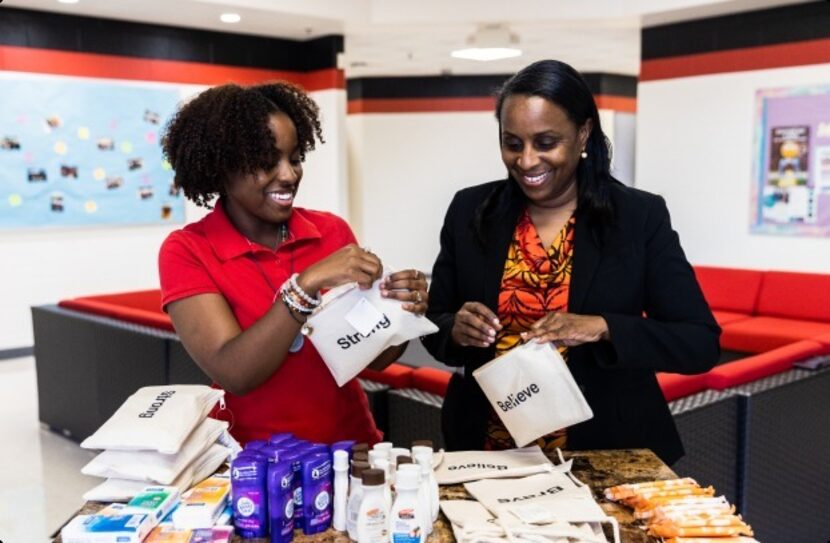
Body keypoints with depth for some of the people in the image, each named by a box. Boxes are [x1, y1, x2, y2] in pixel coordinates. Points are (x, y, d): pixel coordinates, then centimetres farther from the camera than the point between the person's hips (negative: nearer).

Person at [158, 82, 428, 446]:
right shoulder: (187, 251, -6)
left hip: (351, 446, 2)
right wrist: (308, 283, -25)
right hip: (254, 457, -2)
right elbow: (234, 374, -17)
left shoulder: (333, 231, 0)